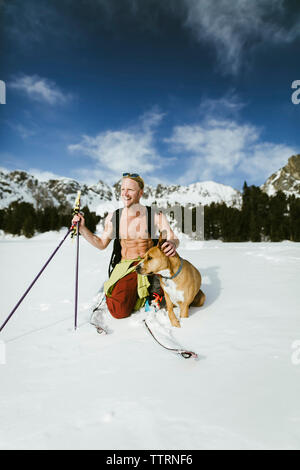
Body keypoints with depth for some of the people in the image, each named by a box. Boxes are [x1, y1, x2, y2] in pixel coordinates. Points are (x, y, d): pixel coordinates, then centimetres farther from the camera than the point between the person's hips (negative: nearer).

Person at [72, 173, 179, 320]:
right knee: (119, 312, -23)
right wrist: (82, 228, 1)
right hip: (126, 268, 1)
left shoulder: (155, 215, -3)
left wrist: (172, 243, -30)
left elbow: (173, 238, -5)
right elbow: (102, 244, 13)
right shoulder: (113, 217, 4)